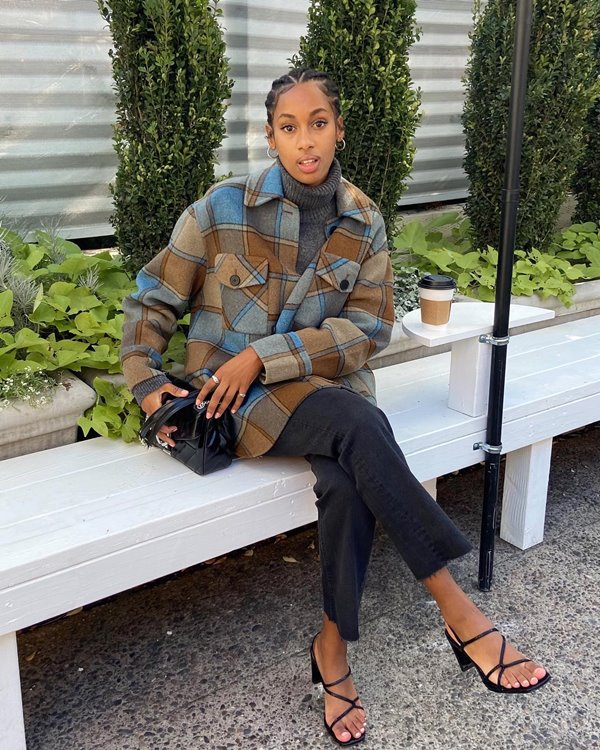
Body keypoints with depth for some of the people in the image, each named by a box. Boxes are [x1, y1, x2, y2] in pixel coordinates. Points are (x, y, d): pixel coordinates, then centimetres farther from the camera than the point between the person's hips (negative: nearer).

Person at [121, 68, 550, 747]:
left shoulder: (363, 224, 2)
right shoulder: (224, 207, -5)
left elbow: (370, 326, -5)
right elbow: (154, 298, 4)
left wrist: (265, 355, -15)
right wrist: (145, 382, -8)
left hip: (321, 382, 3)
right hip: (235, 395, -2)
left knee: (350, 479, -33)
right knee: (359, 423, -33)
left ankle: (332, 646, -11)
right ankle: (459, 613, -26)